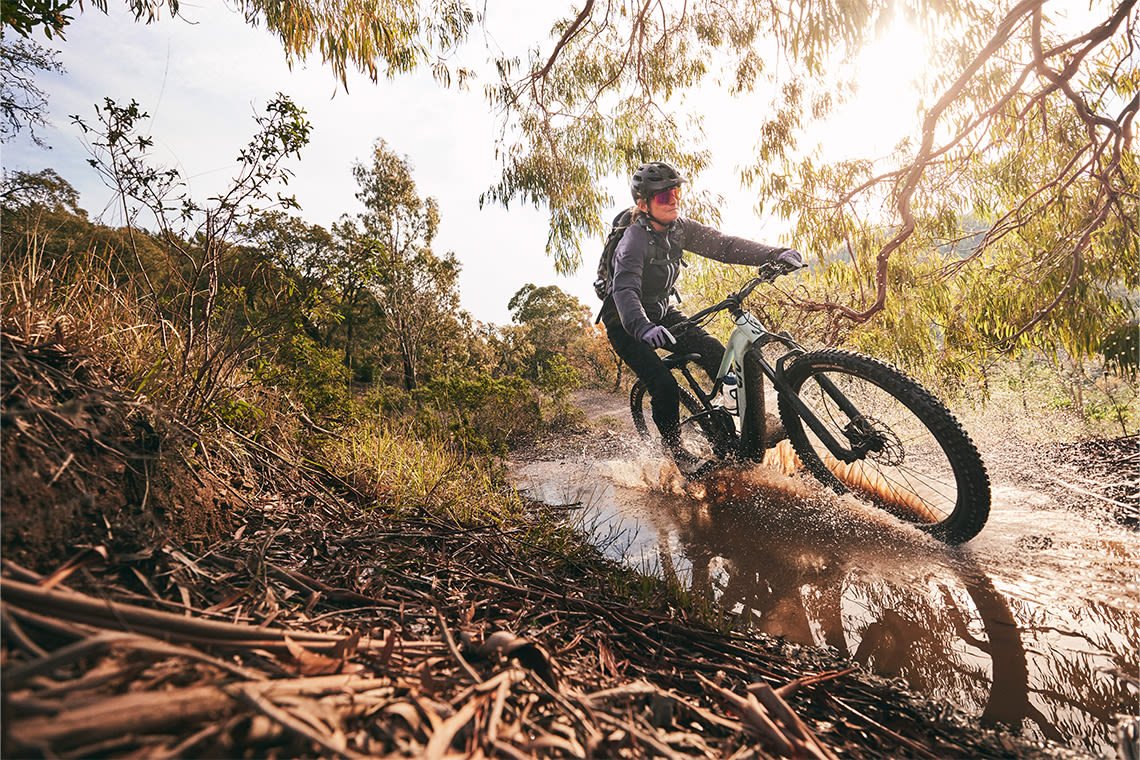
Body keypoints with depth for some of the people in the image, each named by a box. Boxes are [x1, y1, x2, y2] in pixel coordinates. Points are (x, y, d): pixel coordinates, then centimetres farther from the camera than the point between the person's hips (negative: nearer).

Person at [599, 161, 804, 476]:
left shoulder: (678, 227, -6)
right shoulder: (634, 240, -26)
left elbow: (723, 244, -14)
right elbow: (625, 290, -41)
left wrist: (774, 254, -28)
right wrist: (644, 328, -61)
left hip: (661, 312, 6)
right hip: (627, 323, -6)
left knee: (716, 353, -11)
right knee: (664, 386, -21)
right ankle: (677, 454, 0)